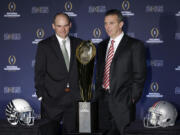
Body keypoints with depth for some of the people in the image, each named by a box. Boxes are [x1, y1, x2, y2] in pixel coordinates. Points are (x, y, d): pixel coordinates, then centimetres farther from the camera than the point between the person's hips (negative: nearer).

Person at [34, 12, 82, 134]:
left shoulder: (78, 44, 11)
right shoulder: (44, 46, 2)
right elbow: (39, 73, 1)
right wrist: (41, 95, -5)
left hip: (75, 98, 2)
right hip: (52, 98, -2)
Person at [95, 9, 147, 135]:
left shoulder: (135, 45, -4)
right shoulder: (102, 46, 15)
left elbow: (139, 75, -6)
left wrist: (133, 98, -10)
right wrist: (98, 93, 10)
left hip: (123, 101, -5)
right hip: (103, 99, 5)